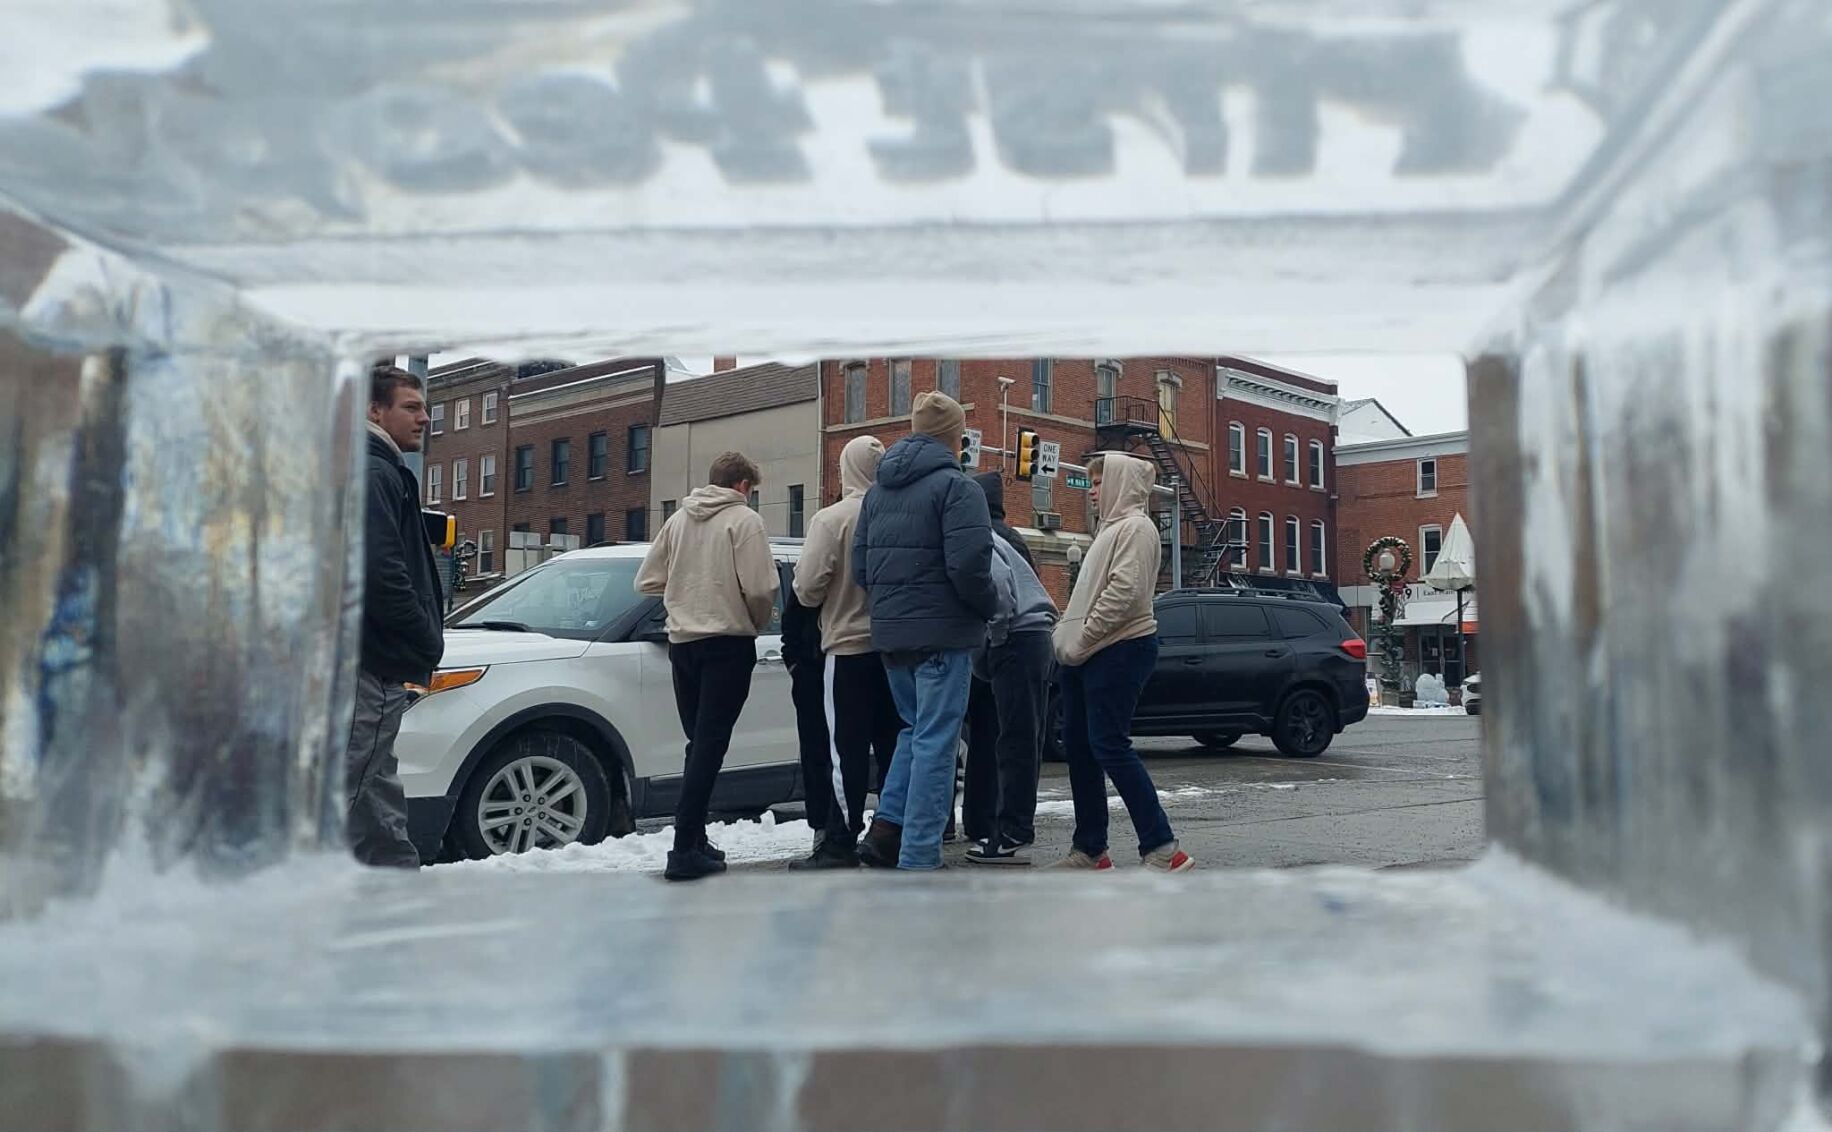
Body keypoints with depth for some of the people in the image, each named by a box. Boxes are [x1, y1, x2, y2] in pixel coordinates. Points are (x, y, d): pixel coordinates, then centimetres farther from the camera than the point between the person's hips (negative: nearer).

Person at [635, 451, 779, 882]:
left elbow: (646, 581, 12)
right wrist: (758, 622, 3)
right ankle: (685, 850, -11)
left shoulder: (678, 519, 12)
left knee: (699, 743, 16)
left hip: (682, 641, 6)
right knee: (710, 745, -7)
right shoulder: (744, 519, -6)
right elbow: (760, 588, -16)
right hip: (728, 642, -6)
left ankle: (695, 840, 21)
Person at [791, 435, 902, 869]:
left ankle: (841, 845, 1)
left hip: (849, 646, -4)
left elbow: (808, 589, -14)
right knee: (892, 744, 13)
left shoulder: (832, 519, -13)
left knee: (848, 751, -1)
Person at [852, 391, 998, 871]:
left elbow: (860, 567, 12)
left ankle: (887, 828, 11)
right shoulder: (955, 486, -10)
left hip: (890, 632, 7)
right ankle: (917, 859, 1)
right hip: (942, 632, -7)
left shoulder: (878, 491, 13)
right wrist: (989, 606, -3)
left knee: (915, 727, 21)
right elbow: (968, 565, -20)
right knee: (935, 741, -1)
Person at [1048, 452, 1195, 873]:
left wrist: (1082, 639, -18)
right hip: (1090, 653, 10)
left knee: (1110, 746, -13)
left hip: (1120, 649, -10)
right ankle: (1090, 848, 16)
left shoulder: (1135, 526, -8)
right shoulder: (1111, 527, 23)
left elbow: (1125, 590, -21)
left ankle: (1163, 849, -10)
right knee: (1078, 744, 9)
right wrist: (1070, 638, 13)